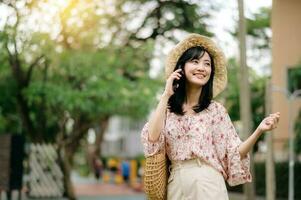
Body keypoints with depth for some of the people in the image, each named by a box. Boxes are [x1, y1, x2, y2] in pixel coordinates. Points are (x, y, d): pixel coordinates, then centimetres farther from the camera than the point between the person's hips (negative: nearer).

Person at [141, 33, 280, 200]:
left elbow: (235, 153, -3)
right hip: (176, 185, 1)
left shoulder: (216, 110, 0)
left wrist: (259, 130, -18)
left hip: (208, 184, -1)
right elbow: (152, 139, -14)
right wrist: (166, 95, -10)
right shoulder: (167, 109, 3)